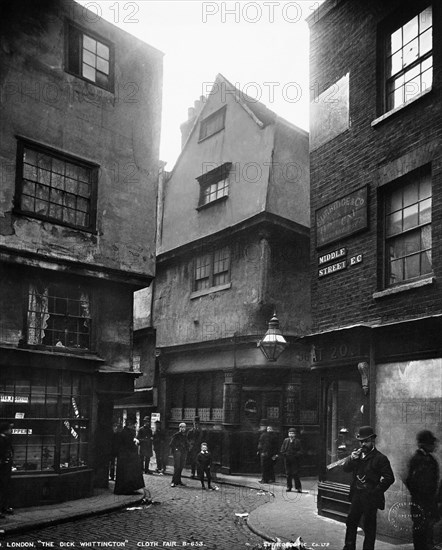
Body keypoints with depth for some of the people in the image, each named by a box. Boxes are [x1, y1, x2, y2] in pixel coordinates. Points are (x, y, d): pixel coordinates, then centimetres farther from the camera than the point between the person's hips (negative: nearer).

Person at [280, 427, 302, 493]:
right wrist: (284, 454, -5)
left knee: (295, 473, -5)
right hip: (287, 459, 3)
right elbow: (282, 450, 10)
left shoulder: (297, 441, 1)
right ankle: (289, 487, 16)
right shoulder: (285, 440, 9)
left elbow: (300, 450, 1)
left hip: (295, 459, -3)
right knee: (288, 473, 7)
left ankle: (298, 487, 3)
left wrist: (297, 455, -13)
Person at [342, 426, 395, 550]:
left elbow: (389, 478, -15)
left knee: (369, 527, 5)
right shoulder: (357, 454, 7)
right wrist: (351, 459, -14)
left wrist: (375, 491, -14)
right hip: (356, 495, 6)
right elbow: (346, 469, 5)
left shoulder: (380, 458, -11)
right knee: (351, 522, 16)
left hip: (370, 498, -6)